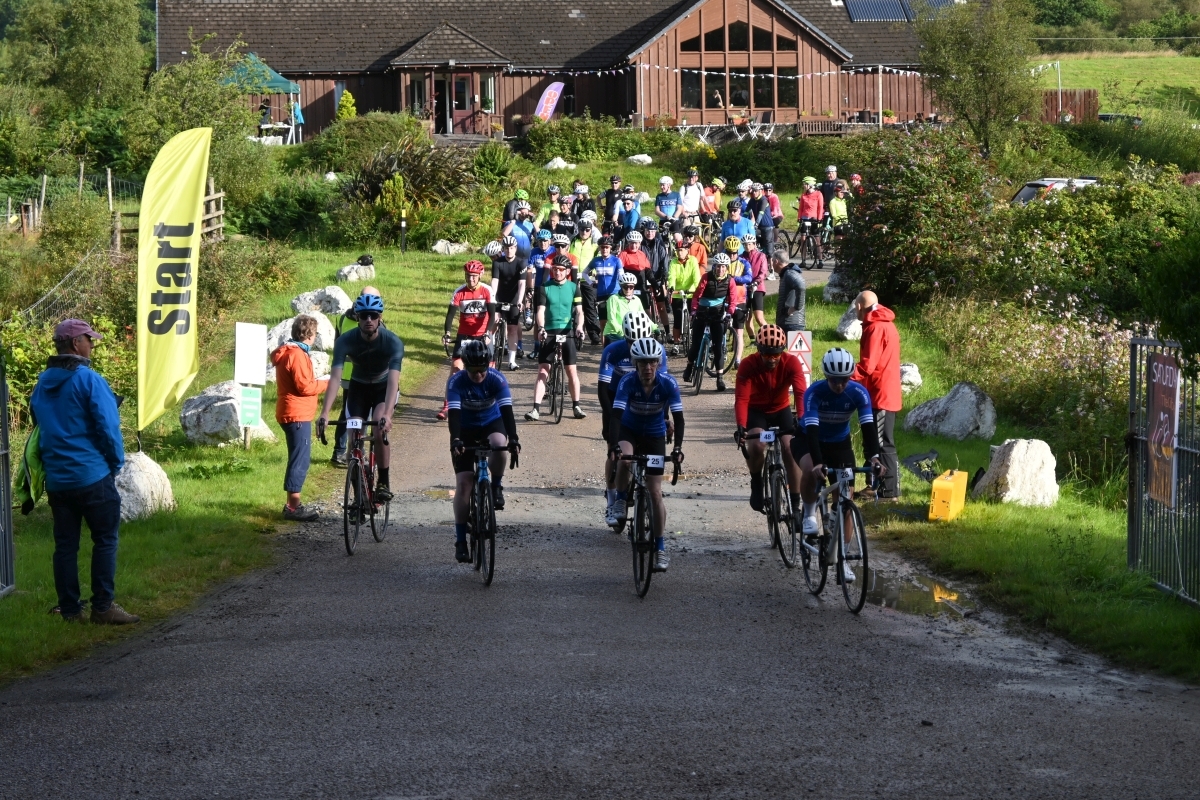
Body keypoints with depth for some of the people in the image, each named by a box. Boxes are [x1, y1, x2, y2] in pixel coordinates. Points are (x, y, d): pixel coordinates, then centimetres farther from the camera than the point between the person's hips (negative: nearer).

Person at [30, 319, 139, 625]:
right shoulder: (88, 380, -13)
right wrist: (116, 463, 1)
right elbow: (108, 427, -14)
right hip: (92, 475, -7)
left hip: (56, 480, 7)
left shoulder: (42, 384, 10)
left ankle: (69, 609, 10)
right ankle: (103, 607, -3)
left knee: (65, 544, 9)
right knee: (105, 540, 0)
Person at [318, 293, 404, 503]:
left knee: (380, 429, -26)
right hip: (359, 386, 2)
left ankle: (383, 482, -9)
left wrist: (387, 415, -55)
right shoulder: (346, 341, -26)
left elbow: (393, 379, -40)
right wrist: (325, 413, -47)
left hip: (384, 387, -2)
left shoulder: (393, 342, -30)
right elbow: (335, 377, -34)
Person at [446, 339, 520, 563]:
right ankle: (461, 540, -5)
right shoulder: (457, 382, -24)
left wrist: (513, 438, -46)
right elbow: (454, 413, -34)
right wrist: (455, 440, -50)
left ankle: (496, 486, -7)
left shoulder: (497, 379, -22)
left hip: (492, 424, 0)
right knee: (463, 483, -11)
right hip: (466, 429, 0)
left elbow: (506, 410, -31)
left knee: (499, 445, -37)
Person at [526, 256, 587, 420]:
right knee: (543, 372, -4)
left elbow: (579, 311, 0)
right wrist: (541, 328, -23)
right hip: (548, 333, 0)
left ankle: (576, 406, 14)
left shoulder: (573, 287, 5)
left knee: (572, 370, 1)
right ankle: (536, 409, -8)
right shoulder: (545, 288, 3)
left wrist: (579, 327, -19)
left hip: (567, 332, 0)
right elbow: (541, 310, -5)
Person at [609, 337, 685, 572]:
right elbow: (616, 415, -33)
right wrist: (613, 446, -47)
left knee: (655, 493, -4)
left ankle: (660, 546, 5)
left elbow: (678, 418, -24)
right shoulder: (628, 382, -26)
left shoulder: (668, 384, -23)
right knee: (624, 459, -37)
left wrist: (677, 448, -38)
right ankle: (621, 504, -12)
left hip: (655, 436, 1)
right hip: (629, 431, -1)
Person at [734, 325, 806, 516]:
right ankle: (756, 484, -1)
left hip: (781, 410, 1)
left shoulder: (791, 363, -23)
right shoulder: (748, 365, -26)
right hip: (756, 411, -1)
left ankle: (795, 503, -7)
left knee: (791, 450, -18)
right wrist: (741, 427, -49)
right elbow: (741, 398, -33)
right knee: (757, 446, -30)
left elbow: (801, 393, -35)